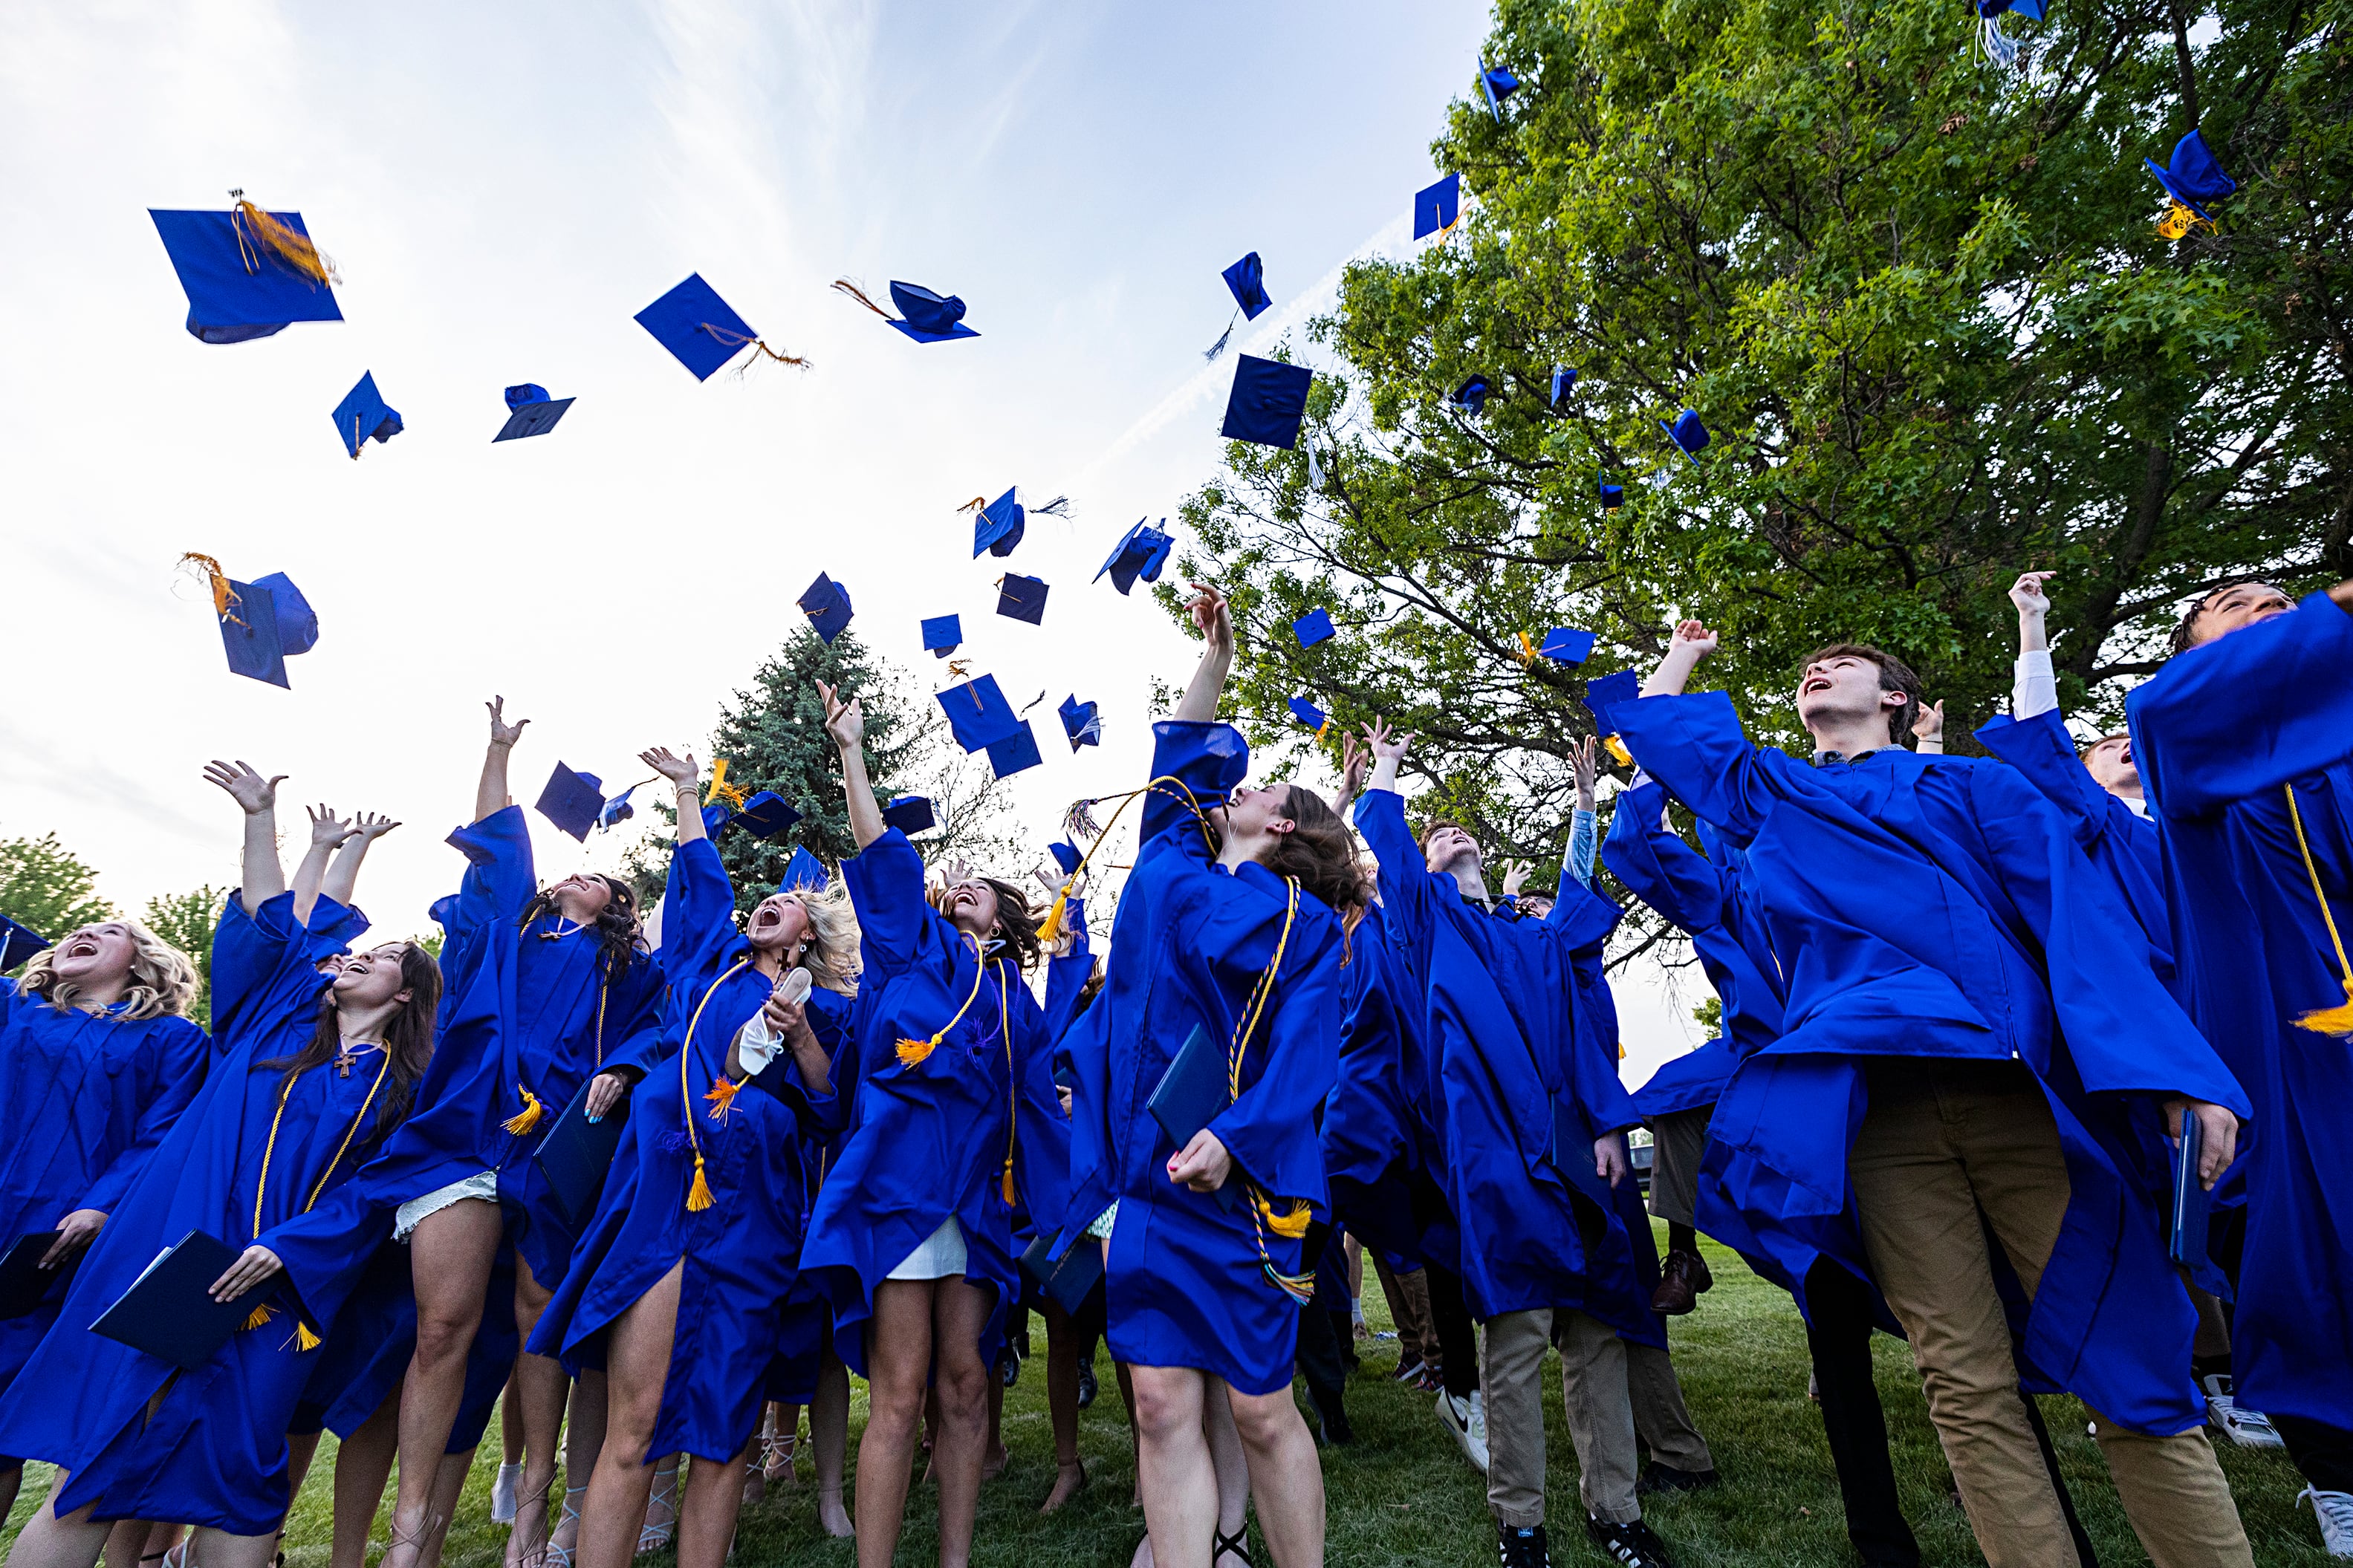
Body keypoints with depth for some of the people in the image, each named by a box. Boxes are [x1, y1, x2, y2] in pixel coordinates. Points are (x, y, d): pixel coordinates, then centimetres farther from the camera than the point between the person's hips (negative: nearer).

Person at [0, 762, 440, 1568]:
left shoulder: (393, 1086, 5)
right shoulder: (275, 1016, 13)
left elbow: (372, 1195, -4)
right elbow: (268, 919, 14)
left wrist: (286, 1249, -16)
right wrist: (262, 817, 13)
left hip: (270, 1296, -2)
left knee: (231, 1488, -1)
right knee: (88, 1484, 0)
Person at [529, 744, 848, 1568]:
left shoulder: (819, 1006, 14)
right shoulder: (709, 960, 20)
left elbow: (831, 1112, 5)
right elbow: (699, 873, 30)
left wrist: (800, 1035, -9)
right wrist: (687, 788, 38)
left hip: (753, 1213, -1)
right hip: (663, 1193, 1)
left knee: (725, 1431, 0)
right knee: (631, 1431, -6)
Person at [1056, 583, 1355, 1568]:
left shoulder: (1306, 922, 2)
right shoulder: (1168, 867, 13)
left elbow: (1304, 1049, -8)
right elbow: (1184, 754, 21)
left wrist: (1237, 1137, -21)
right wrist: (1217, 653, 19)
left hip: (1234, 1176, -3)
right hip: (1144, 1165, 4)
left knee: (1258, 1409, 5)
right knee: (1162, 1405, 3)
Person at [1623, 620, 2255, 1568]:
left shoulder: (1970, 787, 17)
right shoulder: (1767, 797, 24)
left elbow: (2080, 915, 5)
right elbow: (1658, 727, 34)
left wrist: (2176, 1068, -7)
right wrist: (1685, 651, 48)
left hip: (2021, 1083, -1)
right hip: (1871, 1106, 1)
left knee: (2130, 1363, -3)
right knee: (1965, 1384, -2)